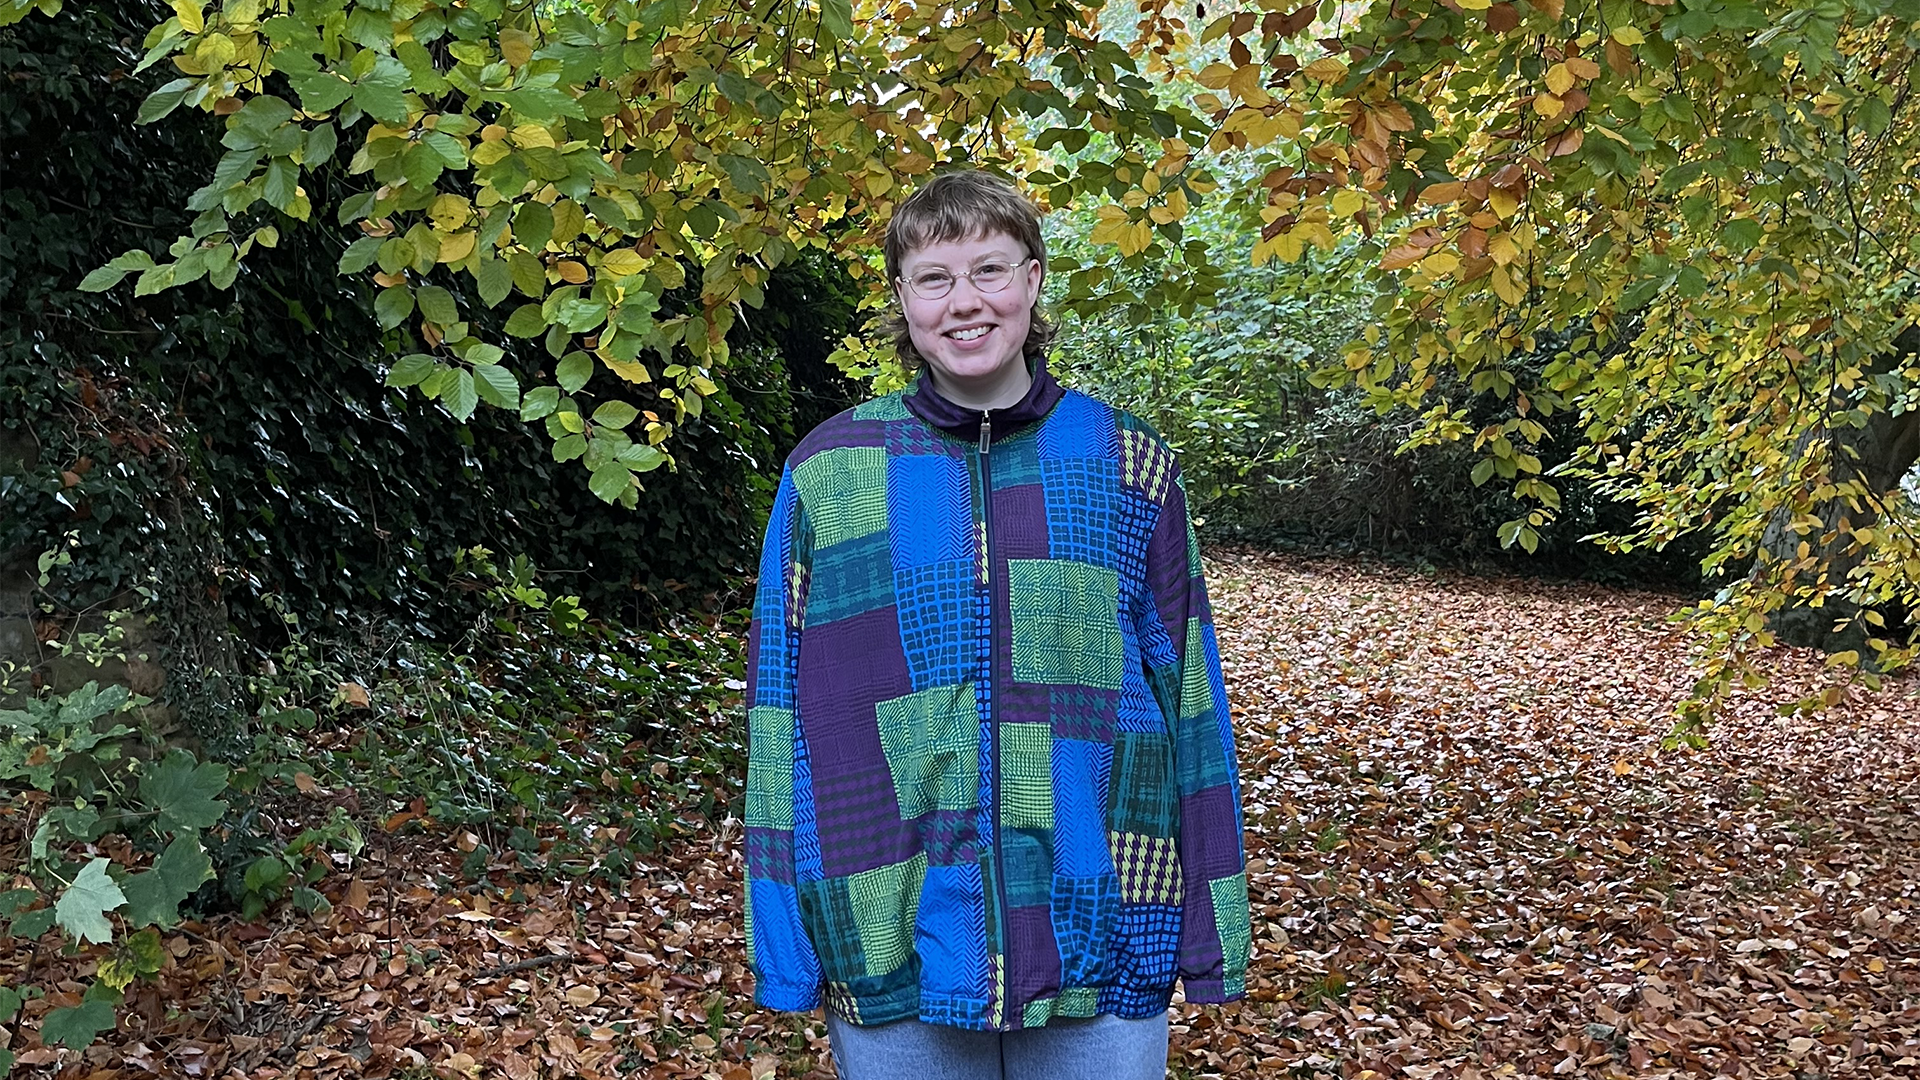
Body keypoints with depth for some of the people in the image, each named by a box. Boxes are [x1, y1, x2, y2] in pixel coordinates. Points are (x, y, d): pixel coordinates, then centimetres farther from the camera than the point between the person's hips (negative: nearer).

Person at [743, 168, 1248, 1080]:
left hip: (1101, 954, 1)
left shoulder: (1129, 466, 2)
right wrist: (784, 948, 1)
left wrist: (1209, 938, 3)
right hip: (893, 953, 0)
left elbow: (1187, 702, 4)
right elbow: (783, 717, 3)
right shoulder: (828, 472, 0)